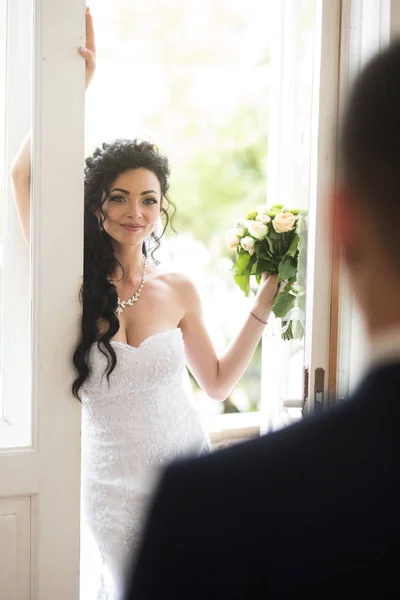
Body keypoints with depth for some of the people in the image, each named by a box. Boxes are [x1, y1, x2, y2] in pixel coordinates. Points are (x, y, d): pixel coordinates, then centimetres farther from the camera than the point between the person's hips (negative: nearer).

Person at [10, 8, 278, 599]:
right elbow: (24, 175, -18)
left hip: (187, 469, 2)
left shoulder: (179, 290, -1)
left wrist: (263, 305, 4)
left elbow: (218, 382, 10)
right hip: (115, 483, -2)